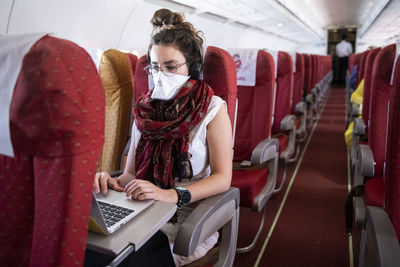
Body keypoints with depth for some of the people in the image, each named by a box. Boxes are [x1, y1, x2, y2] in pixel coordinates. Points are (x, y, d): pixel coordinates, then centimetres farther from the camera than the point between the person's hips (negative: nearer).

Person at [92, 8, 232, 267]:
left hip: (188, 217, -3)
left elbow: (222, 178, -10)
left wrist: (171, 194, -25)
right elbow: (132, 173, 9)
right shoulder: (144, 110, 8)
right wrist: (114, 183, -15)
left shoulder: (212, 109, -4)